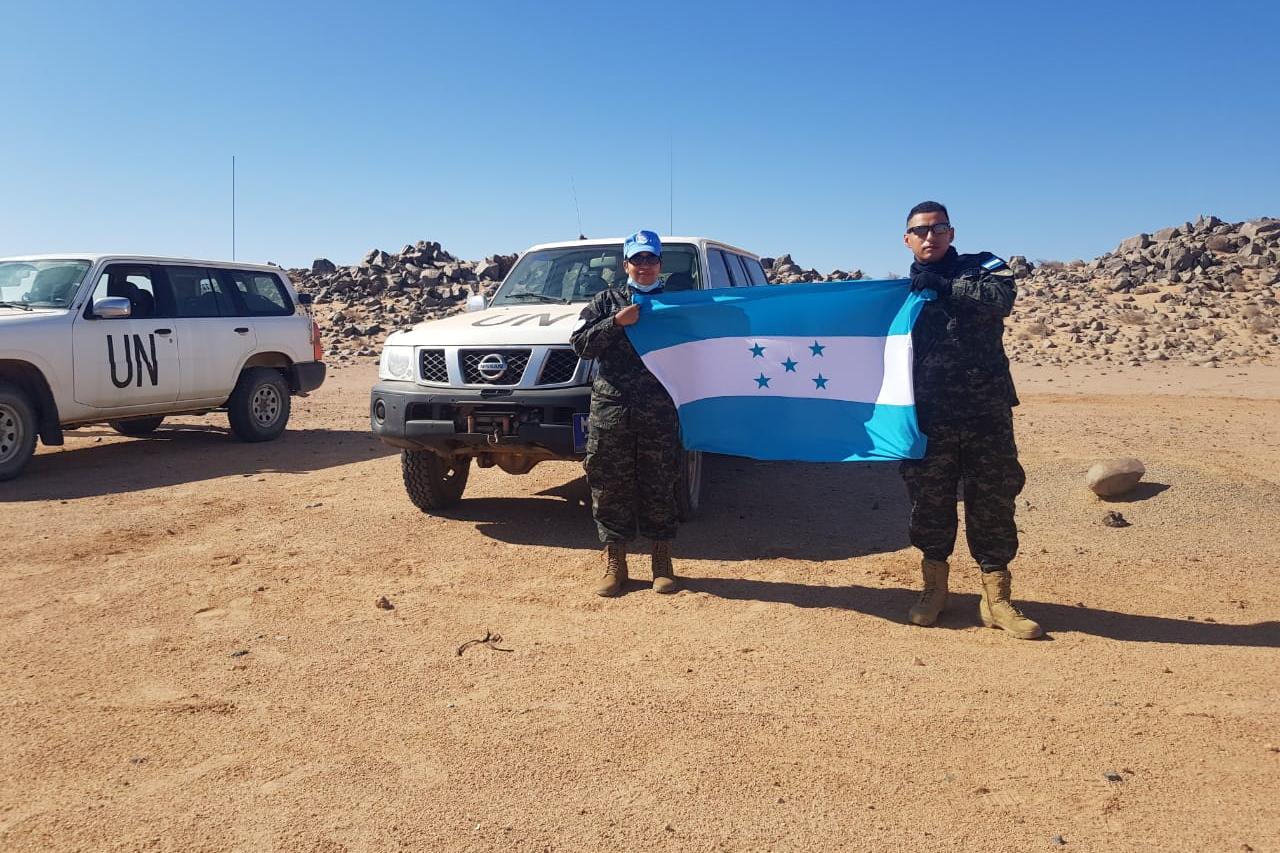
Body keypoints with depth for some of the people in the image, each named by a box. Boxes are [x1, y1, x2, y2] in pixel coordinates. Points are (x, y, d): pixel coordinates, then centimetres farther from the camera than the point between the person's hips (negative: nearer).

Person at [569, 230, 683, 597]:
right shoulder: (606, 301, 12)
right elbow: (580, 343, 1)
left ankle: (662, 563, 15)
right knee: (610, 488, 3)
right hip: (610, 411, 0)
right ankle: (614, 564, 14)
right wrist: (617, 322, -10)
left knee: (660, 488, 4)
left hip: (659, 412, 0)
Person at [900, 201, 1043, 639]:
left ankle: (995, 598, 13)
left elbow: (1001, 299, -18)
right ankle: (934, 588, 24)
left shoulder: (984, 267, 5)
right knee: (930, 504, 8)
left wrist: (941, 286, -21)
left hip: (987, 413, -1)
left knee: (992, 503, 3)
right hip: (930, 418, 2)